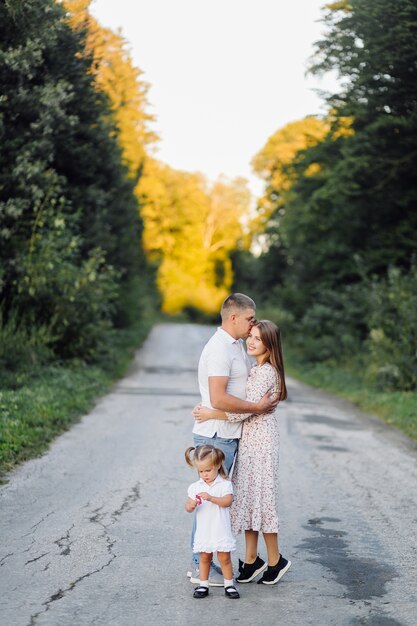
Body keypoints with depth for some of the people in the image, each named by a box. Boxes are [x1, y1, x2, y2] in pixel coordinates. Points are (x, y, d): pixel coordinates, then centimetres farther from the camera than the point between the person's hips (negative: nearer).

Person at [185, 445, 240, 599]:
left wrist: (210, 498, -32)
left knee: (224, 558, 3)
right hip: (203, 531, 3)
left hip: (221, 530, -3)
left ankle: (229, 585, 15)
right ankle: (203, 585, 21)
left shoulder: (225, 484, -6)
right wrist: (190, 506, -20)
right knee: (204, 558, 11)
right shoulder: (195, 487, 3)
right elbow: (188, 507, 4)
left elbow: (227, 501, -21)